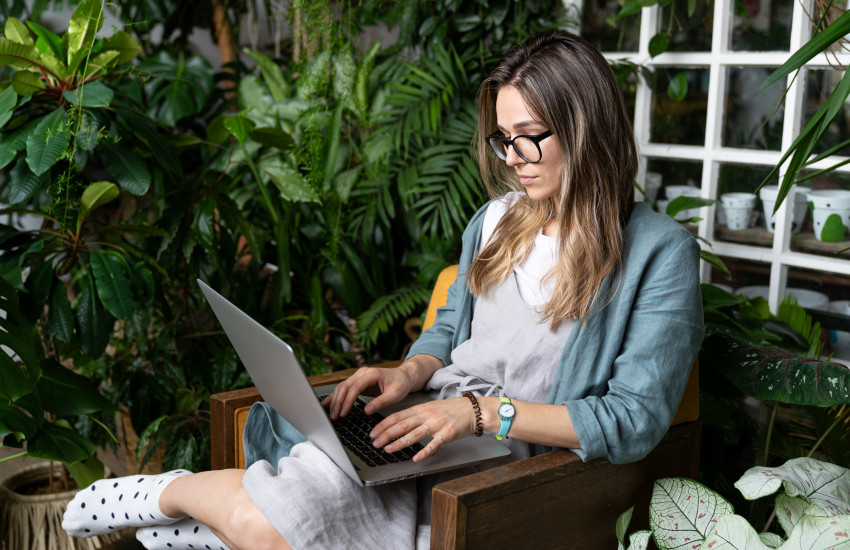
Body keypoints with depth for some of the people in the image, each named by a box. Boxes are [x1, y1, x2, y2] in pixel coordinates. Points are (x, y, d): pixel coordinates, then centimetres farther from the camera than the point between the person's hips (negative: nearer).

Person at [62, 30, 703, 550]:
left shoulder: (661, 251, -5)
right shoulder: (496, 219, 14)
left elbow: (638, 419, -12)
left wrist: (484, 411, -19)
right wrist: (411, 373, 0)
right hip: (423, 424, 6)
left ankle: (179, 494, 6)